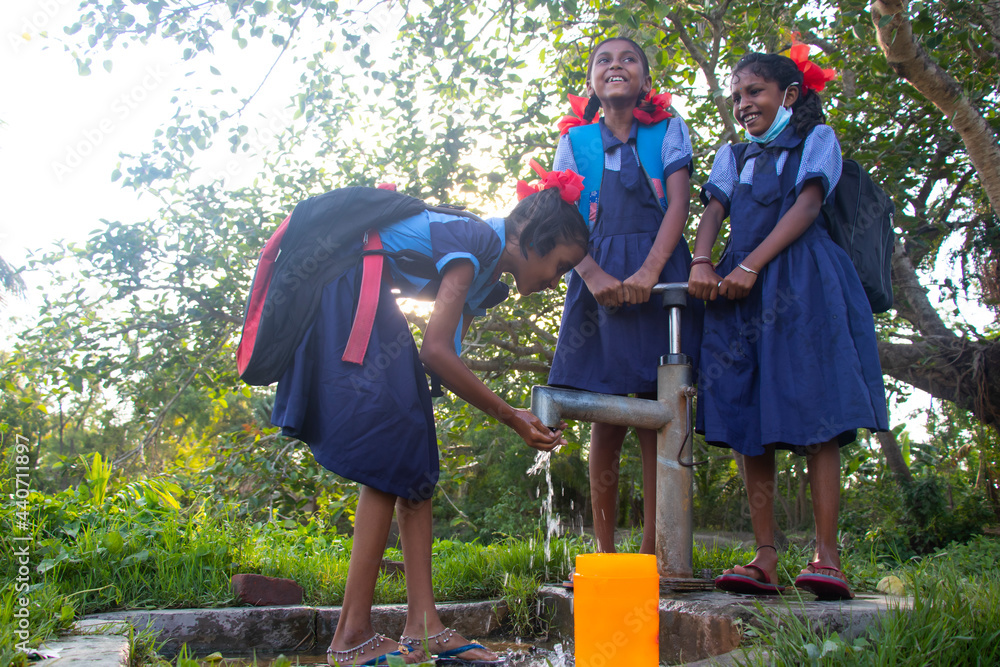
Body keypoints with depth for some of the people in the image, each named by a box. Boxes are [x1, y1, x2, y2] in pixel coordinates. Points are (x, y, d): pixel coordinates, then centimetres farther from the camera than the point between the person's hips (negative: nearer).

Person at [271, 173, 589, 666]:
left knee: (413, 458, 3)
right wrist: (509, 416, -15)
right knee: (388, 458, -13)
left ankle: (423, 626, 2)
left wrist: (516, 417, 1)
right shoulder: (477, 240, -17)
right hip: (337, 288, -10)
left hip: (366, 304, 10)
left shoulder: (487, 274, 11)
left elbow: (442, 353, 6)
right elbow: (437, 350, -23)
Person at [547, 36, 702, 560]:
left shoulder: (668, 131, 14)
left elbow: (679, 202, 1)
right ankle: (604, 553, 4)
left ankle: (649, 554, -1)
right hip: (598, 277, 1)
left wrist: (648, 271, -15)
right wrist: (594, 275, -13)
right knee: (607, 419, -1)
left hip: (659, 275, 0)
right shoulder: (575, 140, 15)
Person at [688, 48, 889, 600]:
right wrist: (701, 263, -11)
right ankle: (765, 557, -4)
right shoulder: (733, 156, 26)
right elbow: (713, 210, 11)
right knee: (749, 422, -4)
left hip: (803, 283, -4)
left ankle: (826, 556, -12)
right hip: (740, 288, 4)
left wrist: (750, 267, -15)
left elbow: (807, 206, -3)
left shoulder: (817, 137, 13)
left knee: (814, 416, -12)